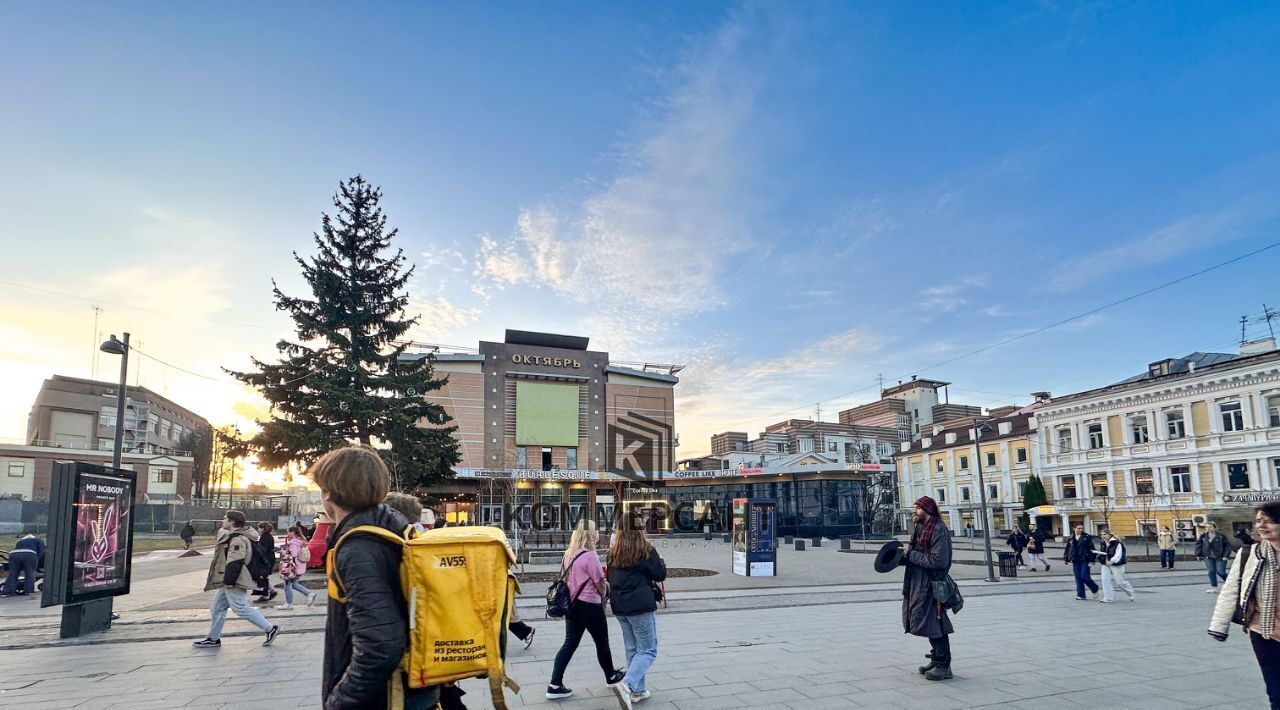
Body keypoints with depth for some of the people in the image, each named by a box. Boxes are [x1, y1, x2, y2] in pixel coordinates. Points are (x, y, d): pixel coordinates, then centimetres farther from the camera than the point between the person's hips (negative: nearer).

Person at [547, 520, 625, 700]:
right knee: (602, 641, 13)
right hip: (589, 606, -7)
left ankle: (555, 686, 3)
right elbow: (600, 583, -14)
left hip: (572, 604, 7)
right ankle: (611, 677, 31)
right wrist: (603, 597, 7)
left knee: (570, 643, 9)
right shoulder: (590, 556, -19)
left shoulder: (568, 554, 5)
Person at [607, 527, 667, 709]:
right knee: (648, 650, 1)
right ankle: (627, 685, -18)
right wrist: (662, 563, 13)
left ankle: (638, 690, 22)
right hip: (641, 606, -6)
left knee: (632, 649, 18)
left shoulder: (613, 553, 4)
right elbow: (660, 574, -5)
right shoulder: (646, 551, -12)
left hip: (619, 607, 6)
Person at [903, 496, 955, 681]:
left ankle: (943, 666, 5)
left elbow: (938, 560, -24)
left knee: (935, 624, -4)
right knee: (930, 624, 16)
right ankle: (937, 660, 28)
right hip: (919, 584, 9)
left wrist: (911, 554, -18)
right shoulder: (920, 529, 13)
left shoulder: (939, 530, -16)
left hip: (932, 585, -9)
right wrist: (903, 555, 0)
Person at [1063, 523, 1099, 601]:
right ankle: (1081, 595, 11)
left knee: (1085, 577, -7)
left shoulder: (1087, 537, -4)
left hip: (1084, 560, -4)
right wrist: (1066, 558, 11)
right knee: (1078, 578, 5)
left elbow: (1092, 548, -5)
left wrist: (1092, 559, -10)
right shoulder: (1070, 539, 9)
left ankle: (1095, 589, 20)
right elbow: (1067, 549, 15)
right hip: (1075, 561, 4)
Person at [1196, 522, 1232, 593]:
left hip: (1219, 557, -3)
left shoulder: (1221, 536, -5)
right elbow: (1198, 545, 8)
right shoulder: (1203, 536, 4)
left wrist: (1225, 555, -12)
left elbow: (1228, 545, -4)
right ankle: (1214, 587, 6)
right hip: (1209, 557, 3)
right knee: (1211, 572, -1)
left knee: (1220, 572, -4)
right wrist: (1198, 555, 1)